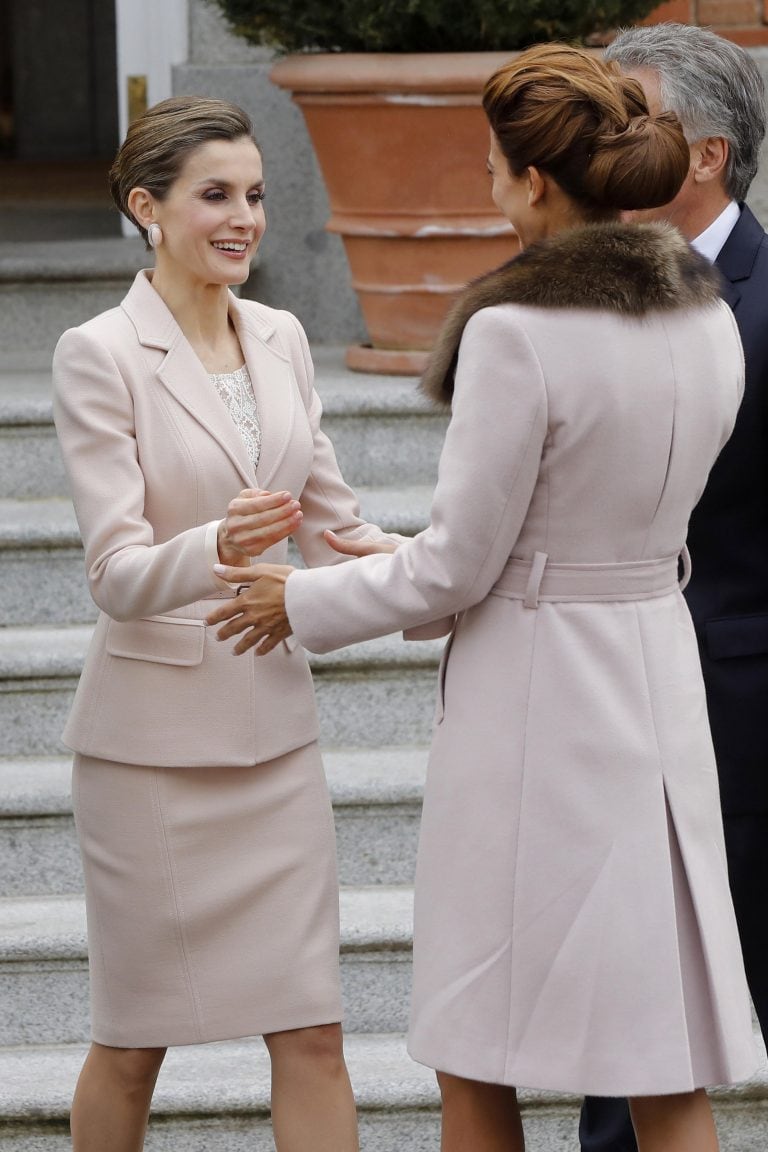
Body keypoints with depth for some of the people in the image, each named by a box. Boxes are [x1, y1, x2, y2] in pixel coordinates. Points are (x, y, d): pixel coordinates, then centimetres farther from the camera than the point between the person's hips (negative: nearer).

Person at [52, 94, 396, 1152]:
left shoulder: (281, 341, 7)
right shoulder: (100, 356, -10)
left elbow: (334, 524, 14)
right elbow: (118, 574, -17)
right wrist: (218, 547, -37)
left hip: (273, 725, 5)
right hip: (153, 730, -5)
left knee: (312, 1034, 2)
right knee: (134, 1040, 7)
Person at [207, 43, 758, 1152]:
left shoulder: (518, 332, -19)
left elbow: (460, 566, -14)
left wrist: (307, 603, 3)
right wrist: (408, 558, 22)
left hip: (532, 688, -7)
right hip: (658, 675, 7)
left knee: (476, 1058, 8)